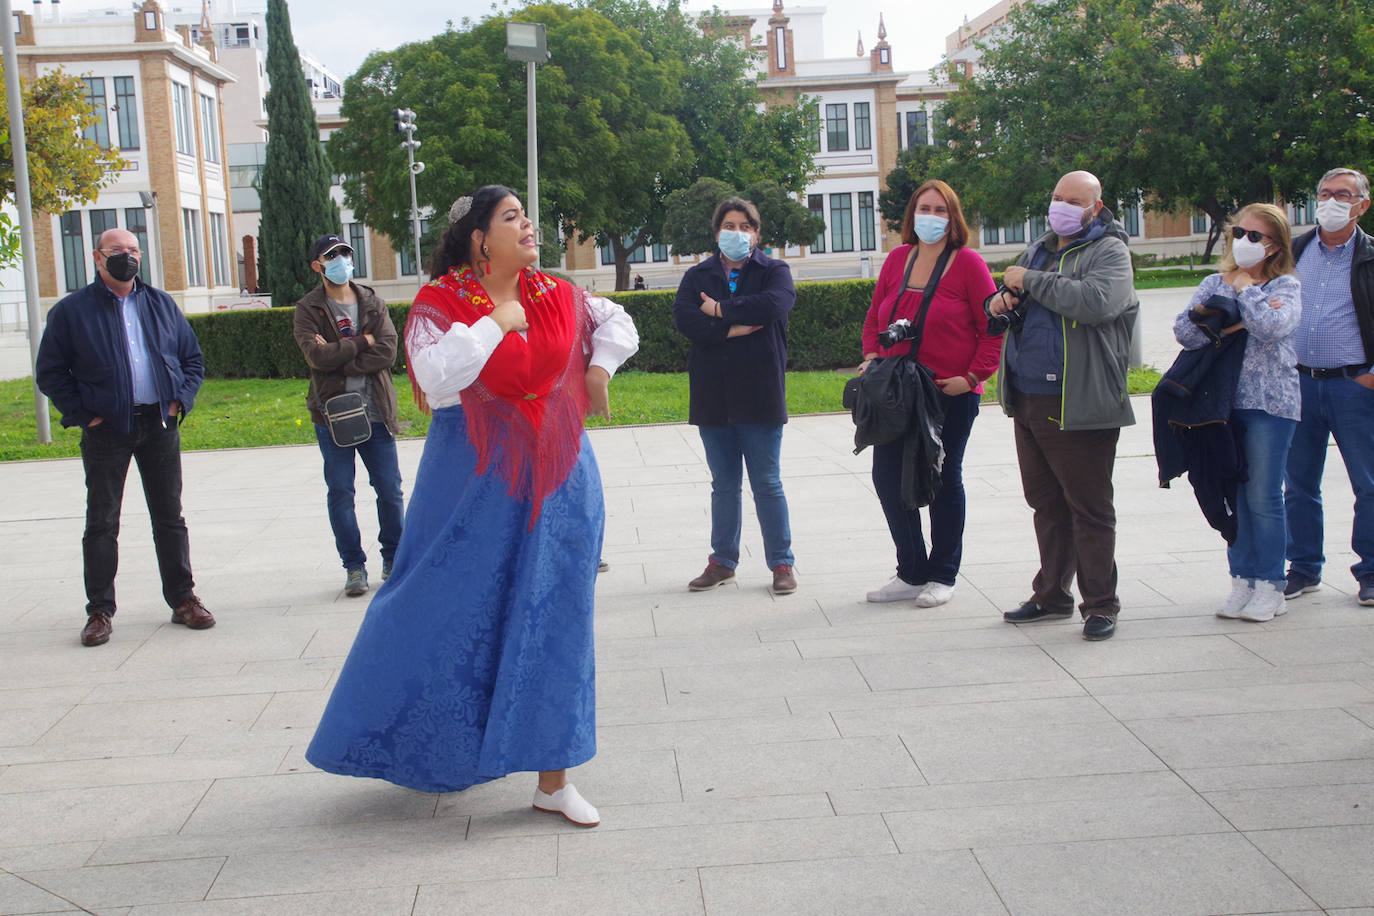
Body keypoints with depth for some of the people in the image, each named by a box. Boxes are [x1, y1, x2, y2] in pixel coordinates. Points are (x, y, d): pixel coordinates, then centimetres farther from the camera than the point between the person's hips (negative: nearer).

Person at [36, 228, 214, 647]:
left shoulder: (161, 304, 11)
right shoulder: (72, 311, 0)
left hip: (159, 425, 3)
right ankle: (99, 612, 8)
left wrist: (180, 400, 1)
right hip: (106, 431, -2)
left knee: (170, 517, 8)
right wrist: (83, 414, -7)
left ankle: (183, 600, 16)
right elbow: (50, 372, 1)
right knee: (102, 522, 1)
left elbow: (193, 359, 16)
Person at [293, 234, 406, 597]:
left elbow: (387, 353, -7)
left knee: (390, 490, 5)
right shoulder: (308, 309, 1)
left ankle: (394, 560, 20)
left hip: (376, 412, 2)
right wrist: (362, 342, -9)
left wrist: (338, 356, -14)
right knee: (340, 492, 2)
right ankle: (354, 566, 13)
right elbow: (316, 355, -15)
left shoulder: (374, 304, 8)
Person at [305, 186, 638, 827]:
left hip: (558, 479, 4)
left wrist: (600, 366, 7)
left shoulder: (556, 297, 7)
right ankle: (415, 746, 27)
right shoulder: (440, 303, -8)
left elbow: (616, 321, 24)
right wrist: (494, 323, -17)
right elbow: (434, 374, -24)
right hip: (476, 484, -4)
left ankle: (552, 777, 11)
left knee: (554, 618, 4)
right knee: (449, 612, 4)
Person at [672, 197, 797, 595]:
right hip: (713, 397, 3)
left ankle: (781, 563, 10)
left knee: (767, 484, 1)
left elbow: (774, 304, -18)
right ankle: (722, 562, 21)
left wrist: (719, 309, -10)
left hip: (759, 395, -3)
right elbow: (683, 318, -7)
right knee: (724, 484, 12)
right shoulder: (697, 275, 11)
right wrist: (730, 329, -16)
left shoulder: (774, 271, 4)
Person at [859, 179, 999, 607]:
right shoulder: (897, 259, 8)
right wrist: (872, 358, 1)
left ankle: (942, 577, 19)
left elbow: (994, 326, -5)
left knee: (943, 480, 6)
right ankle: (911, 574, 17)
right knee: (887, 476, 3)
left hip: (950, 393, -5)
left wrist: (972, 376, -13)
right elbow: (875, 317, 17)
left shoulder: (967, 263, -5)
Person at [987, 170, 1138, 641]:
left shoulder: (1109, 252, -5)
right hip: (1028, 402, 7)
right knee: (1046, 504, 15)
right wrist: (999, 303, 3)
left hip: (1078, 405, -7)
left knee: (1089, 508, -1)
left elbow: (1095, 301, -25)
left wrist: (1030, 281, -17)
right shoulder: (1038, 250, 18)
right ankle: (1052, 596, 26)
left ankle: (1100, 605, 8)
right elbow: (1004, 300, 28)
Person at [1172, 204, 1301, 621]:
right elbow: (1184, 329, 0)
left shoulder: (1285, 286, 0)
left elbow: (1270, 325, -20)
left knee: (1263, 496, -3)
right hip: (1223, 401, 4)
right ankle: (1242, 581, 16)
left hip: (1269, 402, -4)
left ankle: (1270, 586, 7)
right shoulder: (1215, 283, 11)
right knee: (1233, 494, 7)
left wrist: (1245, 288, -7)